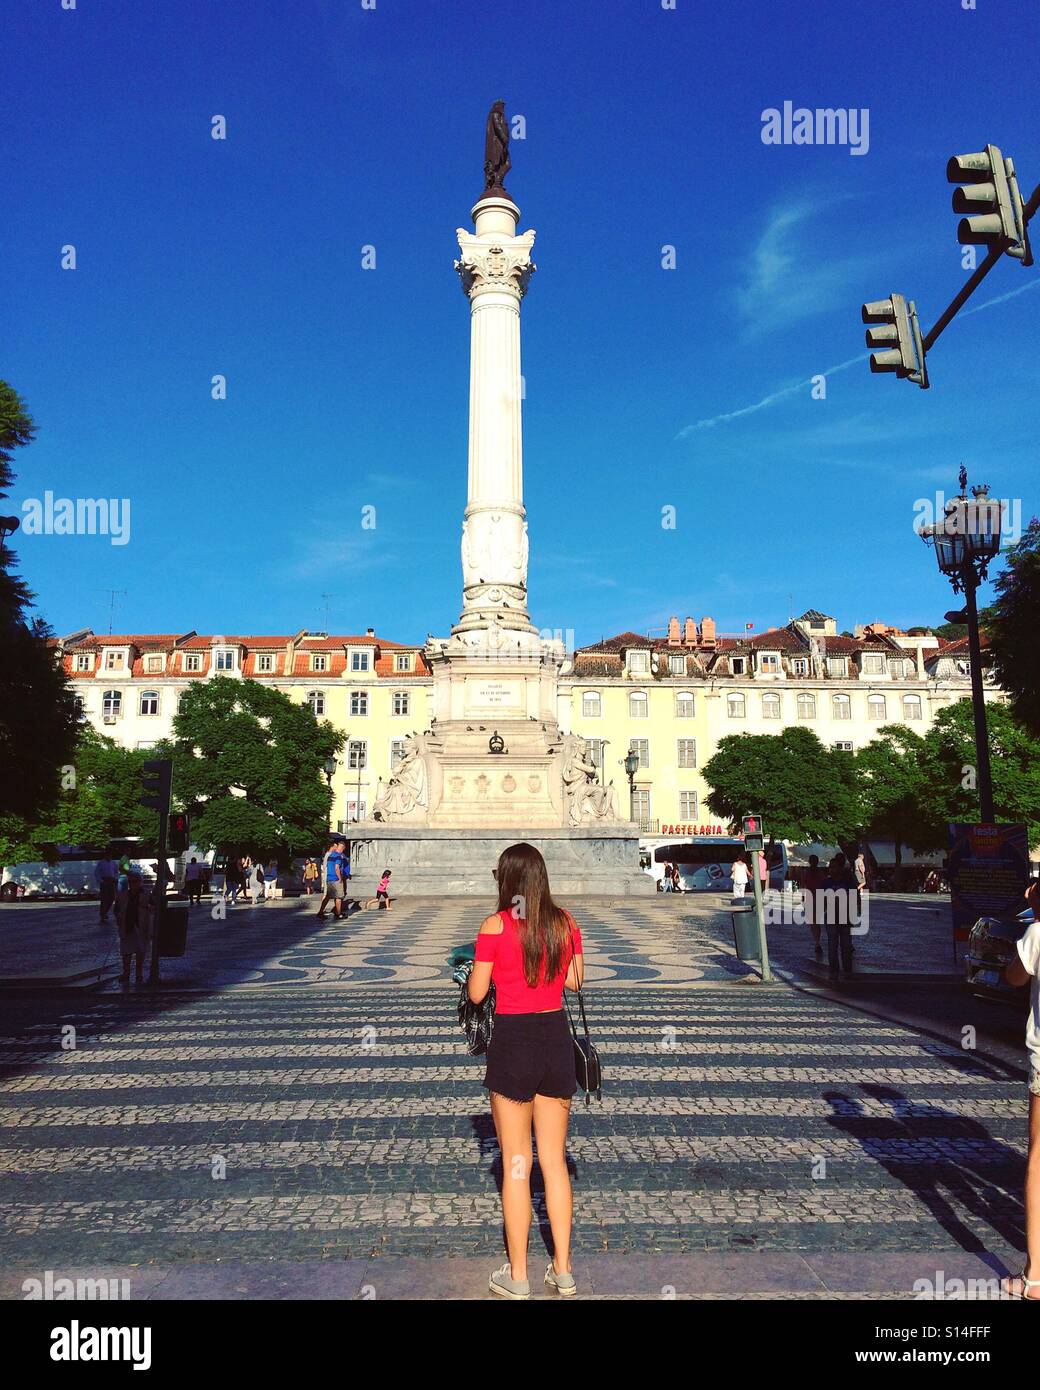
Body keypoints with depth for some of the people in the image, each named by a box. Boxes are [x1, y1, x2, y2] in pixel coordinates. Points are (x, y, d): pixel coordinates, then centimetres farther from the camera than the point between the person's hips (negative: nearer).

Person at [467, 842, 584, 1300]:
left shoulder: (495, 925, -13)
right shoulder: (565, 923, -1)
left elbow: (476, 993, -8)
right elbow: (576, 980, 9)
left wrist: (482, 966, 11)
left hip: (512, 1041, -4)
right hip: (557, 1038, 4)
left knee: (516, 1165, 10)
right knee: (554, 1161, 17)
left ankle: (517, 1276, 22)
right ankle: (562, 1270, 26)